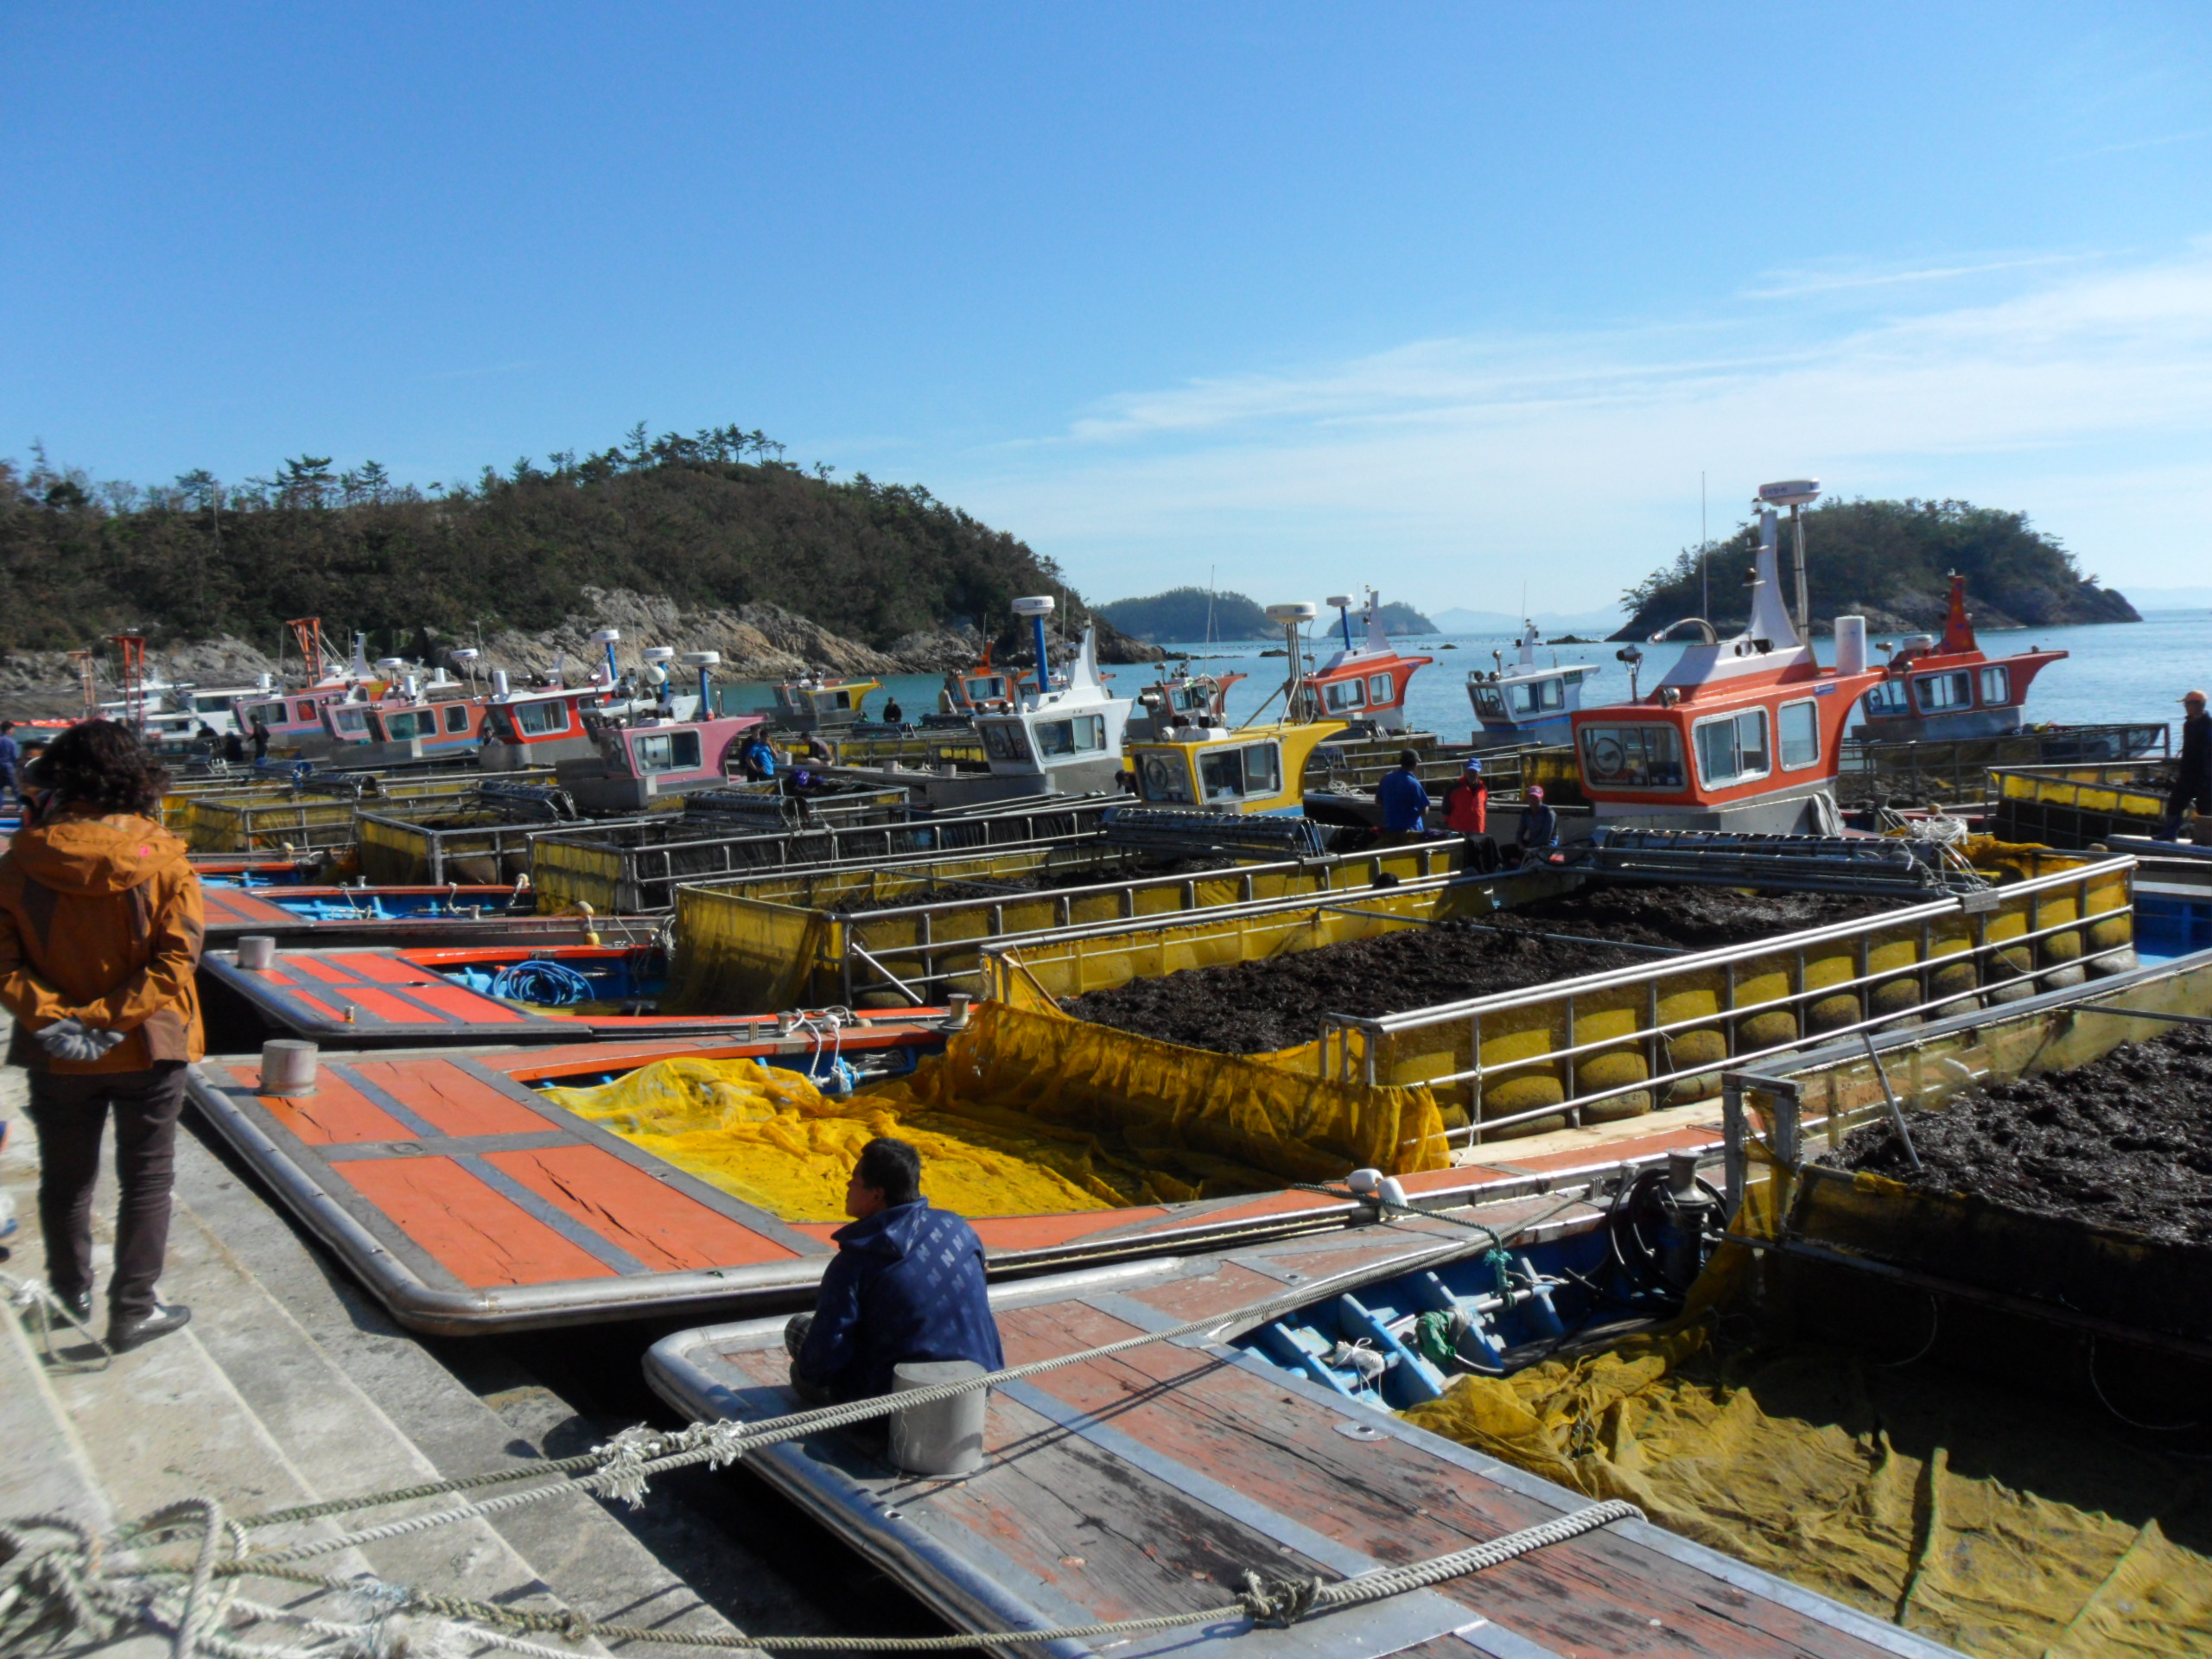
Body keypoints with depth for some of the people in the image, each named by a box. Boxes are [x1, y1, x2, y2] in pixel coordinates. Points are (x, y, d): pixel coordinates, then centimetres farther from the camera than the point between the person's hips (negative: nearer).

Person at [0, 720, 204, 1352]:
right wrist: (112, 1016, -19)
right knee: (146, 1181, 10)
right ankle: (133, 1310, 12)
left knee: (64, 1180, 20)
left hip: (56, 1056, 2)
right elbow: (176, 955, -19)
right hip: (147, 1049, -2)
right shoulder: (164, 860, -12)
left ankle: (72, 1294, 38)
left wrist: (51, 1016, -15)